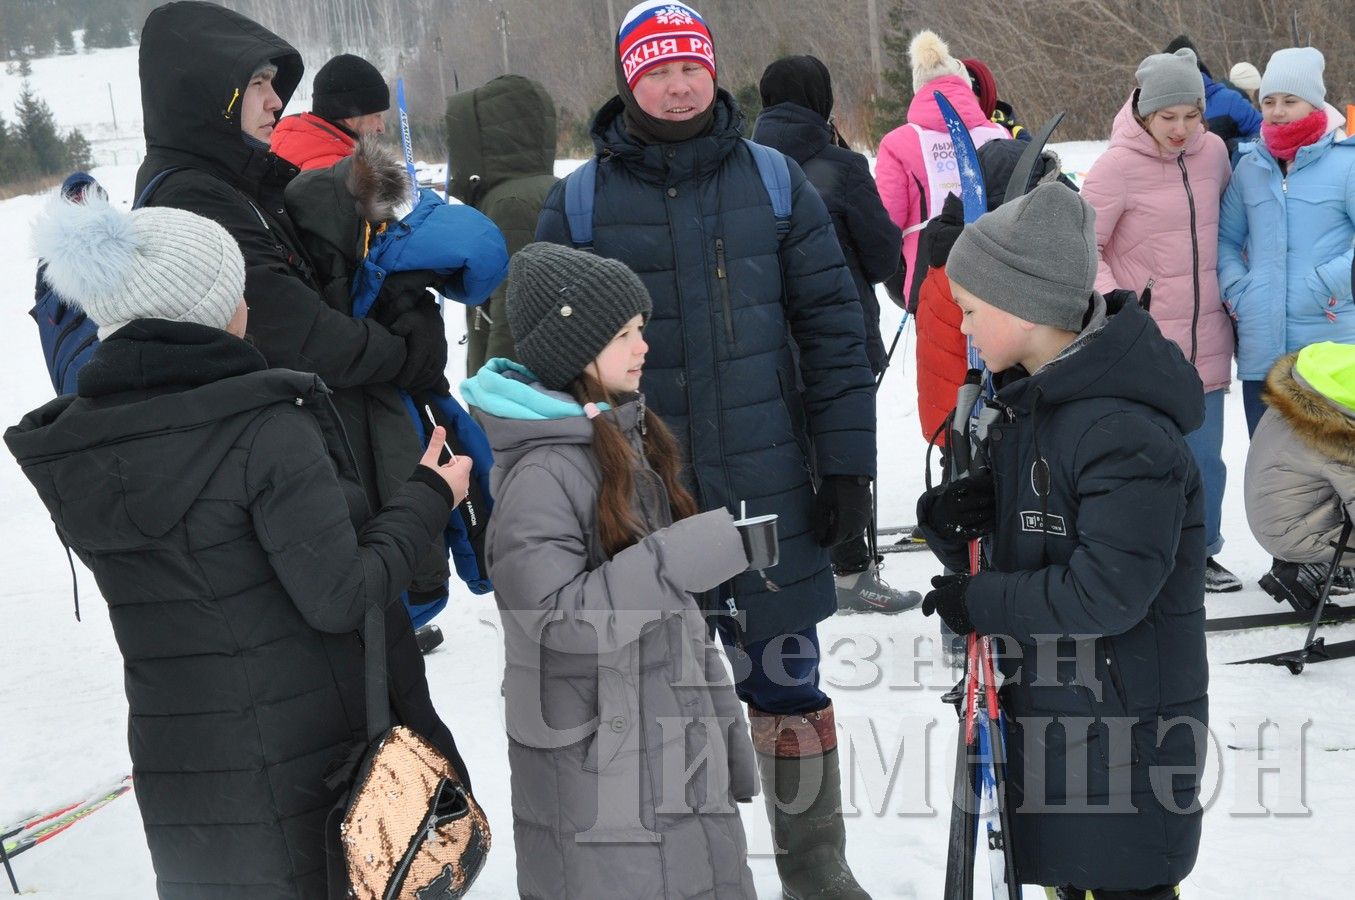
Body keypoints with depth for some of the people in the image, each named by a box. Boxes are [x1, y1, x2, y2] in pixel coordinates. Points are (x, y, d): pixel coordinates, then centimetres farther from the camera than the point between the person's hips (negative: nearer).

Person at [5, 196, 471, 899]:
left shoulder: (66, 452, -1)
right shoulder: (266, 429, -20)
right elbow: (340, 597, -18)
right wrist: (428, 499, -5)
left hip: (171, 765, 5)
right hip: (300, 757, -5)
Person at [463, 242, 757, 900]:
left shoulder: (627, 438, 8)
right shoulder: (540, 473, -19)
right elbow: (560, 617, -27)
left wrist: (720, 723, 18)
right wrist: (709, 546, -28)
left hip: (679, 742, 8)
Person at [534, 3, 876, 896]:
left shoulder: (775, 183, 2)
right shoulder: (578, 204, -1)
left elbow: (831, 328, 3)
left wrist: (846, 464, -1)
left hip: (768, 488, 0)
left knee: (787, 681, 10)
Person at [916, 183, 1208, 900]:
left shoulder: (1124, 433, -26)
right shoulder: (1030, 401, 5)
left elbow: (1106, 592, -29)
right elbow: (1018, 533, 13)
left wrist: (981, 602, -20)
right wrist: (952, 520, -9)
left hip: (1126, 716, -9)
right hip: (1046, 698, 9)